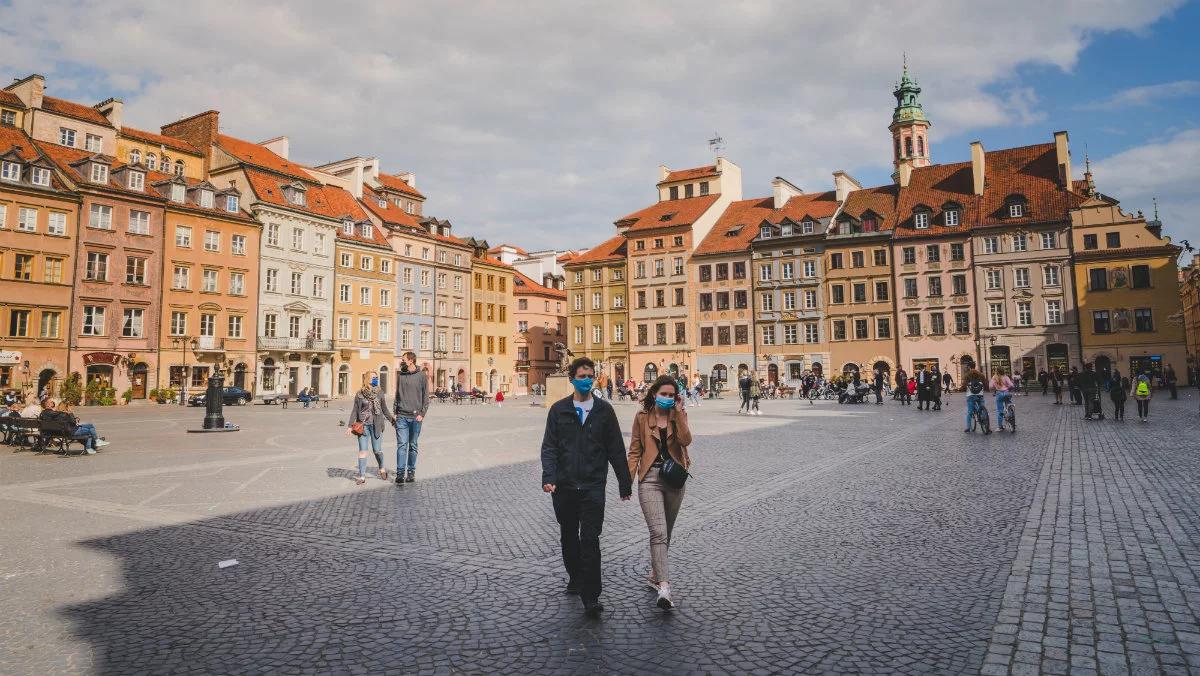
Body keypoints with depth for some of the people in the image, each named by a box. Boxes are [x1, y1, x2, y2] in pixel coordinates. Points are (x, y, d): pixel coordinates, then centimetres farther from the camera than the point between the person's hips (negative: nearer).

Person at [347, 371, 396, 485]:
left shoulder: (380, 394, 3)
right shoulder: (359, 394, 1)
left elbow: (385, 410, 11)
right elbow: (355, 411, 4)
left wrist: (393, 419, 4)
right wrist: (350, 425, 0)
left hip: (376, 425, 0)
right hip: (363, 425, 0)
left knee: (377, 450, 3)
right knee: (362, 450, -1)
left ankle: (382, 469, 29)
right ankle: (362, 476, 4)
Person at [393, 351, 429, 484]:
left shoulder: (422, 376, 0)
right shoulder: (400, 376, 11)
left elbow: (426, 397, -1)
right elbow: (397, 395, 16)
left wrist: (422, 414, -9)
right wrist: (394, 412, 7)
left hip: (415, 417, -2)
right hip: (401, 416, 2)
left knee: (413, 446, 6)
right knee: (401, 445, -5)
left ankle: (411, 472, 14)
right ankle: (400, 473, -5)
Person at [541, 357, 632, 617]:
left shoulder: (604, 410, 4)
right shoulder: (559, 410, 4)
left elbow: (616, 449, 7)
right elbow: (549, 447, 0)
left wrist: (625, 483, 9)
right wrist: (548, 476, -15)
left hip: (593, 486, -2)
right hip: (564, 486, 2)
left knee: (590, 539, -8)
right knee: (569, 537, 16)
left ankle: (590, 596, -3)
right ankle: (575, 577, 38)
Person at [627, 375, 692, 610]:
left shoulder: (679, 415, 5)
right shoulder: (642, 417, 1)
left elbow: (686, 440, -14)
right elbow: (635, 450, 4)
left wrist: (678, 412, -15)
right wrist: (628, 479, -4)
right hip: (650, 478, -3)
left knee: (665, 533, 15)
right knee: (658, 532, -16)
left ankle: (654, 575, 33)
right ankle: (664, 587, -21)